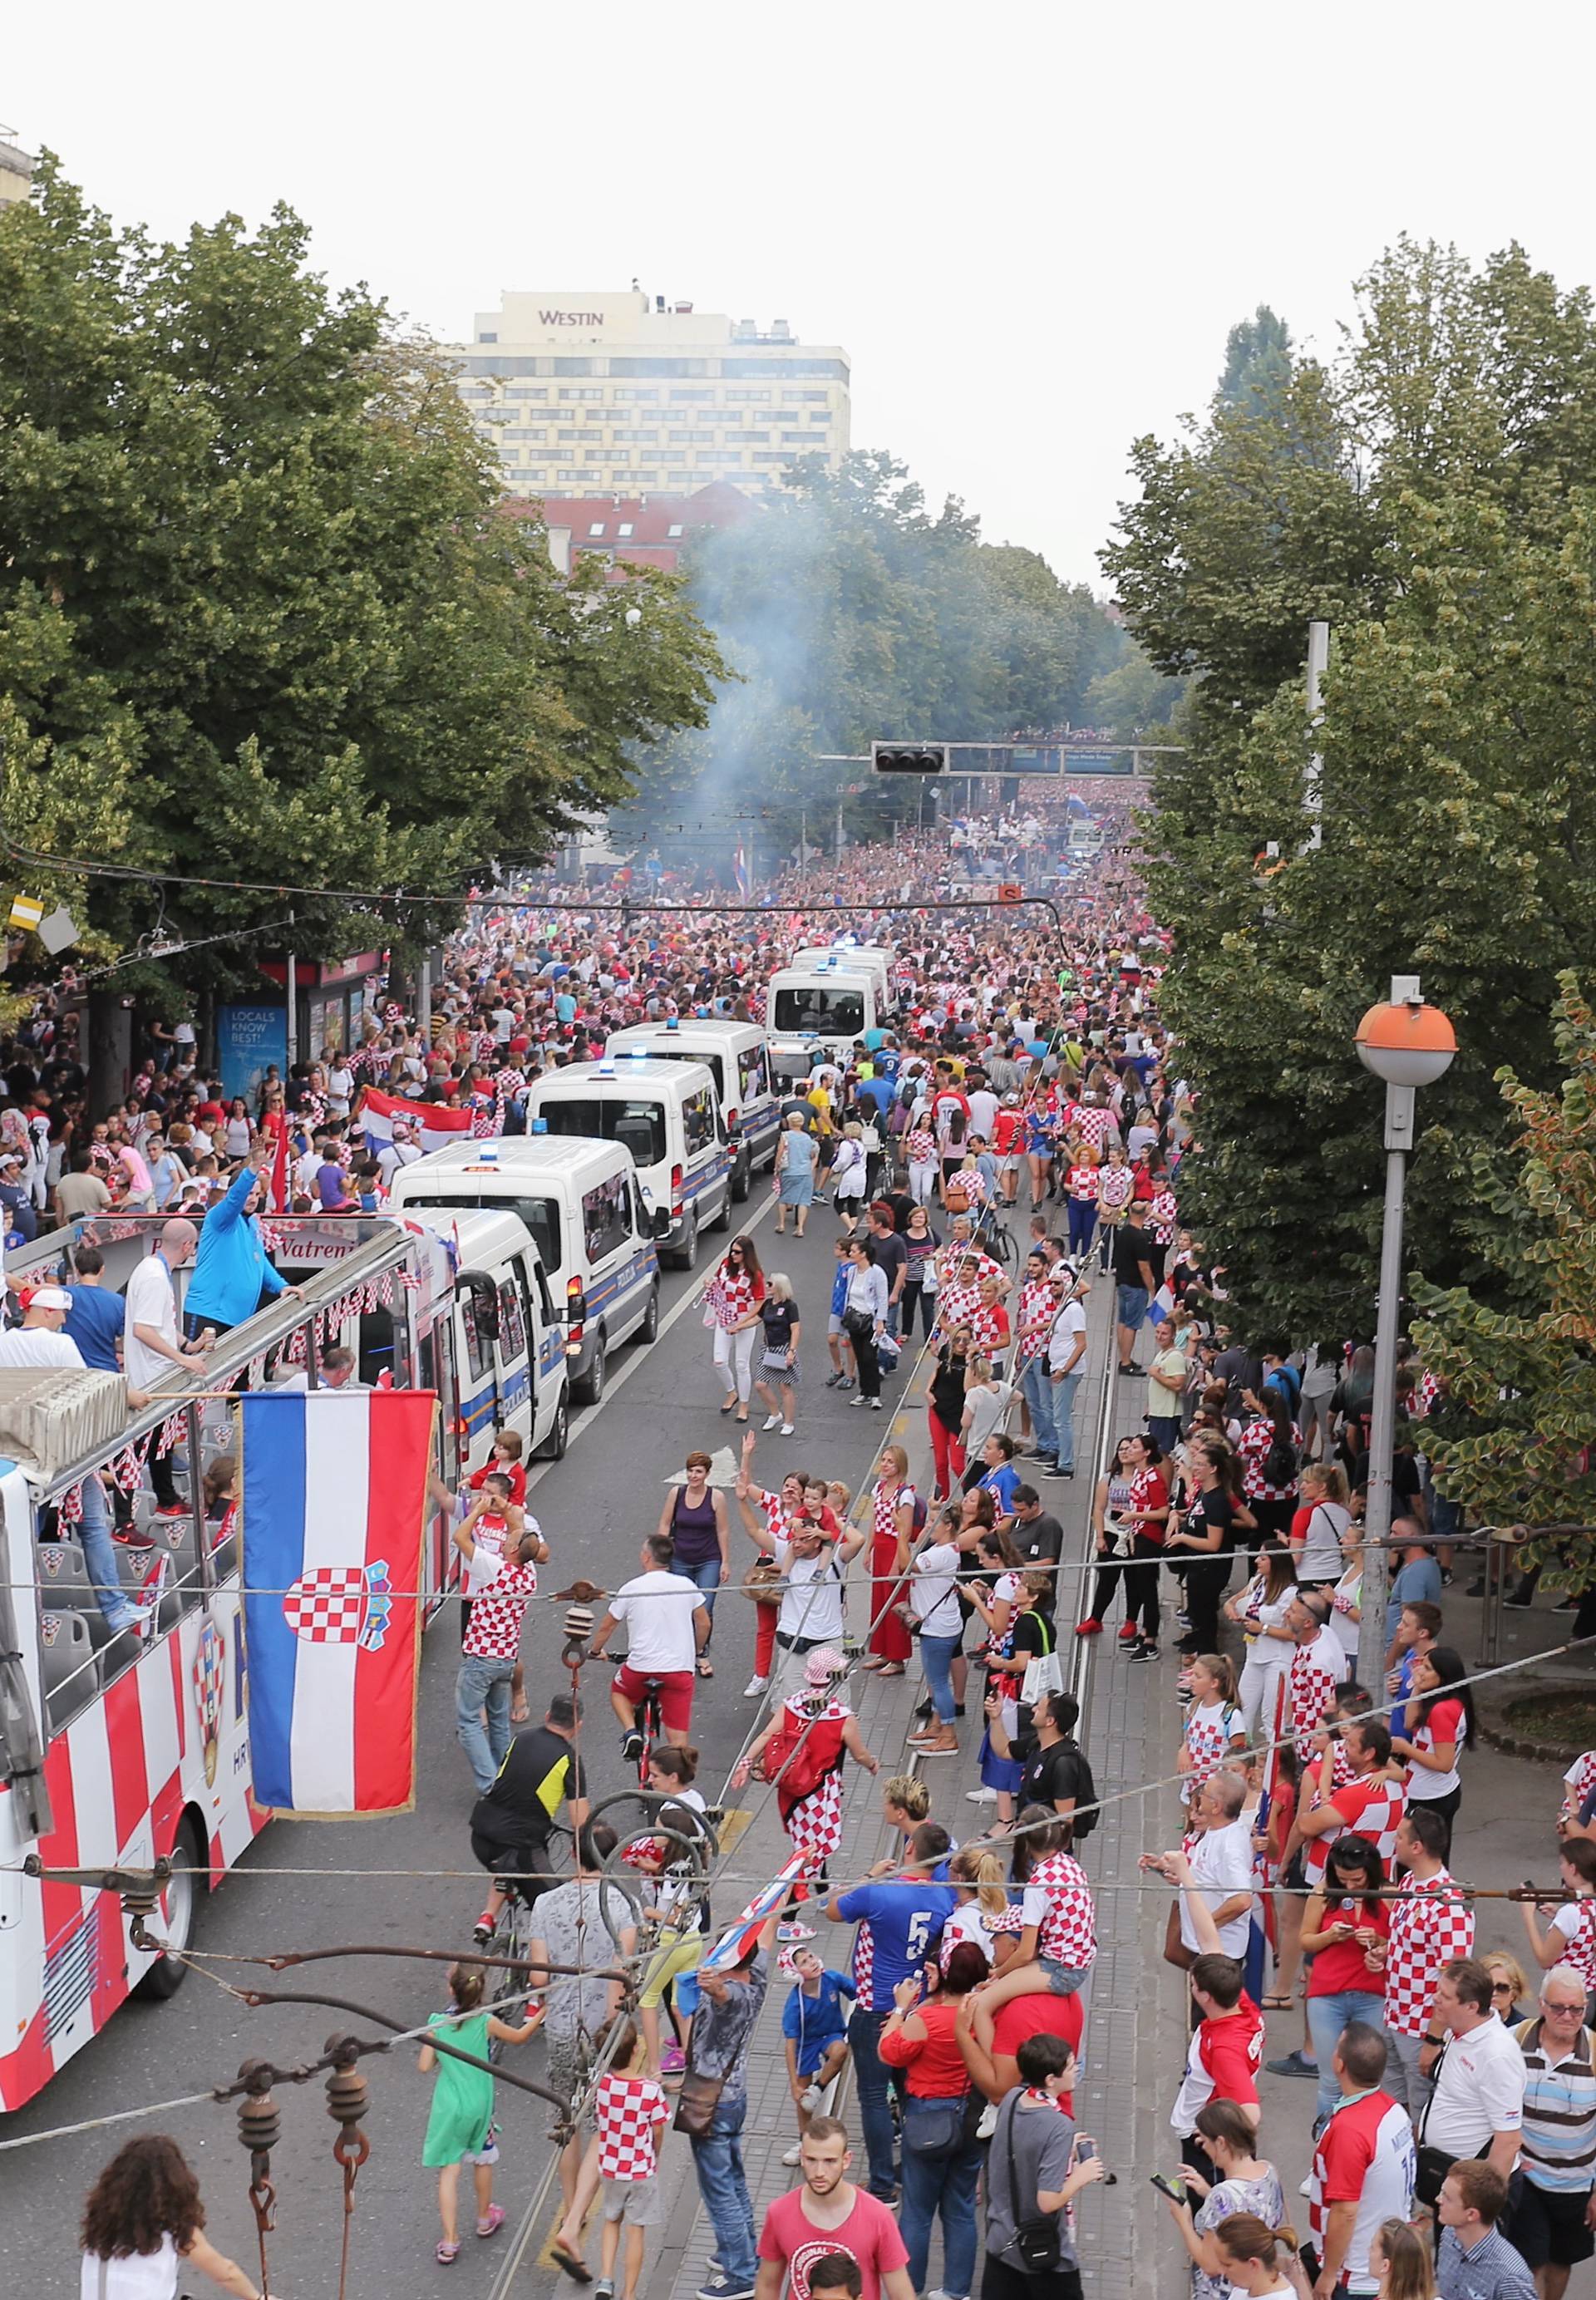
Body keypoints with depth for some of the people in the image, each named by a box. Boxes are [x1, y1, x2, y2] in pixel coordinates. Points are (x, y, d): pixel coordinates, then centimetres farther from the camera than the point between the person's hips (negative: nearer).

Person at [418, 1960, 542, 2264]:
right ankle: (485, 2219, 43)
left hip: (448, 2106, -1)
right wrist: (542, 2014, 18)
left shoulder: (436, 2023, -12)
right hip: (479, 2104, 1)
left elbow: (424, 2066, -8)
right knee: (482, 2160, 24)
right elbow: (519, 2036, 6)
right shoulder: (486, 2022, -12)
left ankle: (450, 2241, -1)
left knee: (448, 2170, 3)